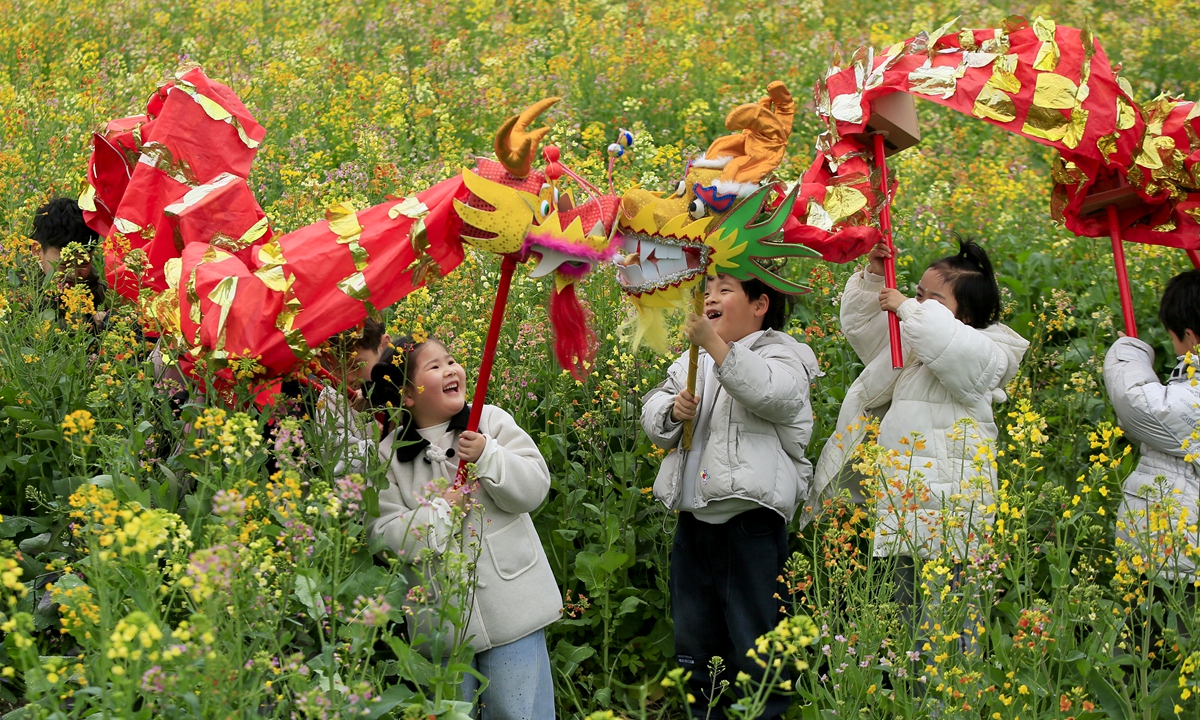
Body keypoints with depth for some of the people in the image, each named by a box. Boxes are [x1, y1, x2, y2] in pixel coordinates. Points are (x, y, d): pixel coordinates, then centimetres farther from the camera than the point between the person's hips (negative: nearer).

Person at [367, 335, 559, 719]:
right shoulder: (389, 455, 0)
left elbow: (535, 487, -6)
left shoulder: (492, 422, 2)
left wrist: (487, 457, -20)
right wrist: (439, 513, -17)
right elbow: (383, 534, -6)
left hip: (511, 606, 0)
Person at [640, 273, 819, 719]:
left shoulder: (781, 355, -2)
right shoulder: (691, 361, 20)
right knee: (694, 645, 13)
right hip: (693, 520, 7)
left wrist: (714, 343, -28)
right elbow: (652, 419, 19)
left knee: (755, 646, -7)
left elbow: (770, 393, -24)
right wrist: (673, 410, -4)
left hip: (750, 520, -7)